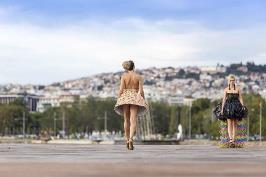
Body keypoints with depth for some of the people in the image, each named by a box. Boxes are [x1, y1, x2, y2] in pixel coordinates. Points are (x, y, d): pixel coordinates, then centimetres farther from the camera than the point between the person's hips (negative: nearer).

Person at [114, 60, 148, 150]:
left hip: (125, 98, 1)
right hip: (135, 98, -1)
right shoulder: (139, 77, 1)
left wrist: (118, 101, 1)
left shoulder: (124, 76, 1)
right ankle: (131, 139, -28)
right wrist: (144, 101, 6)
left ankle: (127, 140, 20)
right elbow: (141, 91, -3)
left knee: (126, 120, 14)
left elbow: (121, 90, -4)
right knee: (133, 120, -9)